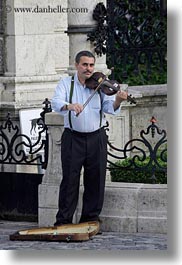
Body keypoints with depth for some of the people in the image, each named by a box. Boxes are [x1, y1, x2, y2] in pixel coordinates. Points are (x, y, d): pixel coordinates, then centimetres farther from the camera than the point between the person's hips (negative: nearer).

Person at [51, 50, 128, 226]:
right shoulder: (66, 83, 2)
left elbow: (109, 108, -6)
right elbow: (56, 103, -15)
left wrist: (118, 100, -28)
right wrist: (70, 106, -36)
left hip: (96, 138, 2)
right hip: (73, 138, -2)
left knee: (96, 180, 4)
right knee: (70, 180, -2)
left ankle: (91, 218, 15)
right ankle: (64, 220, 4)